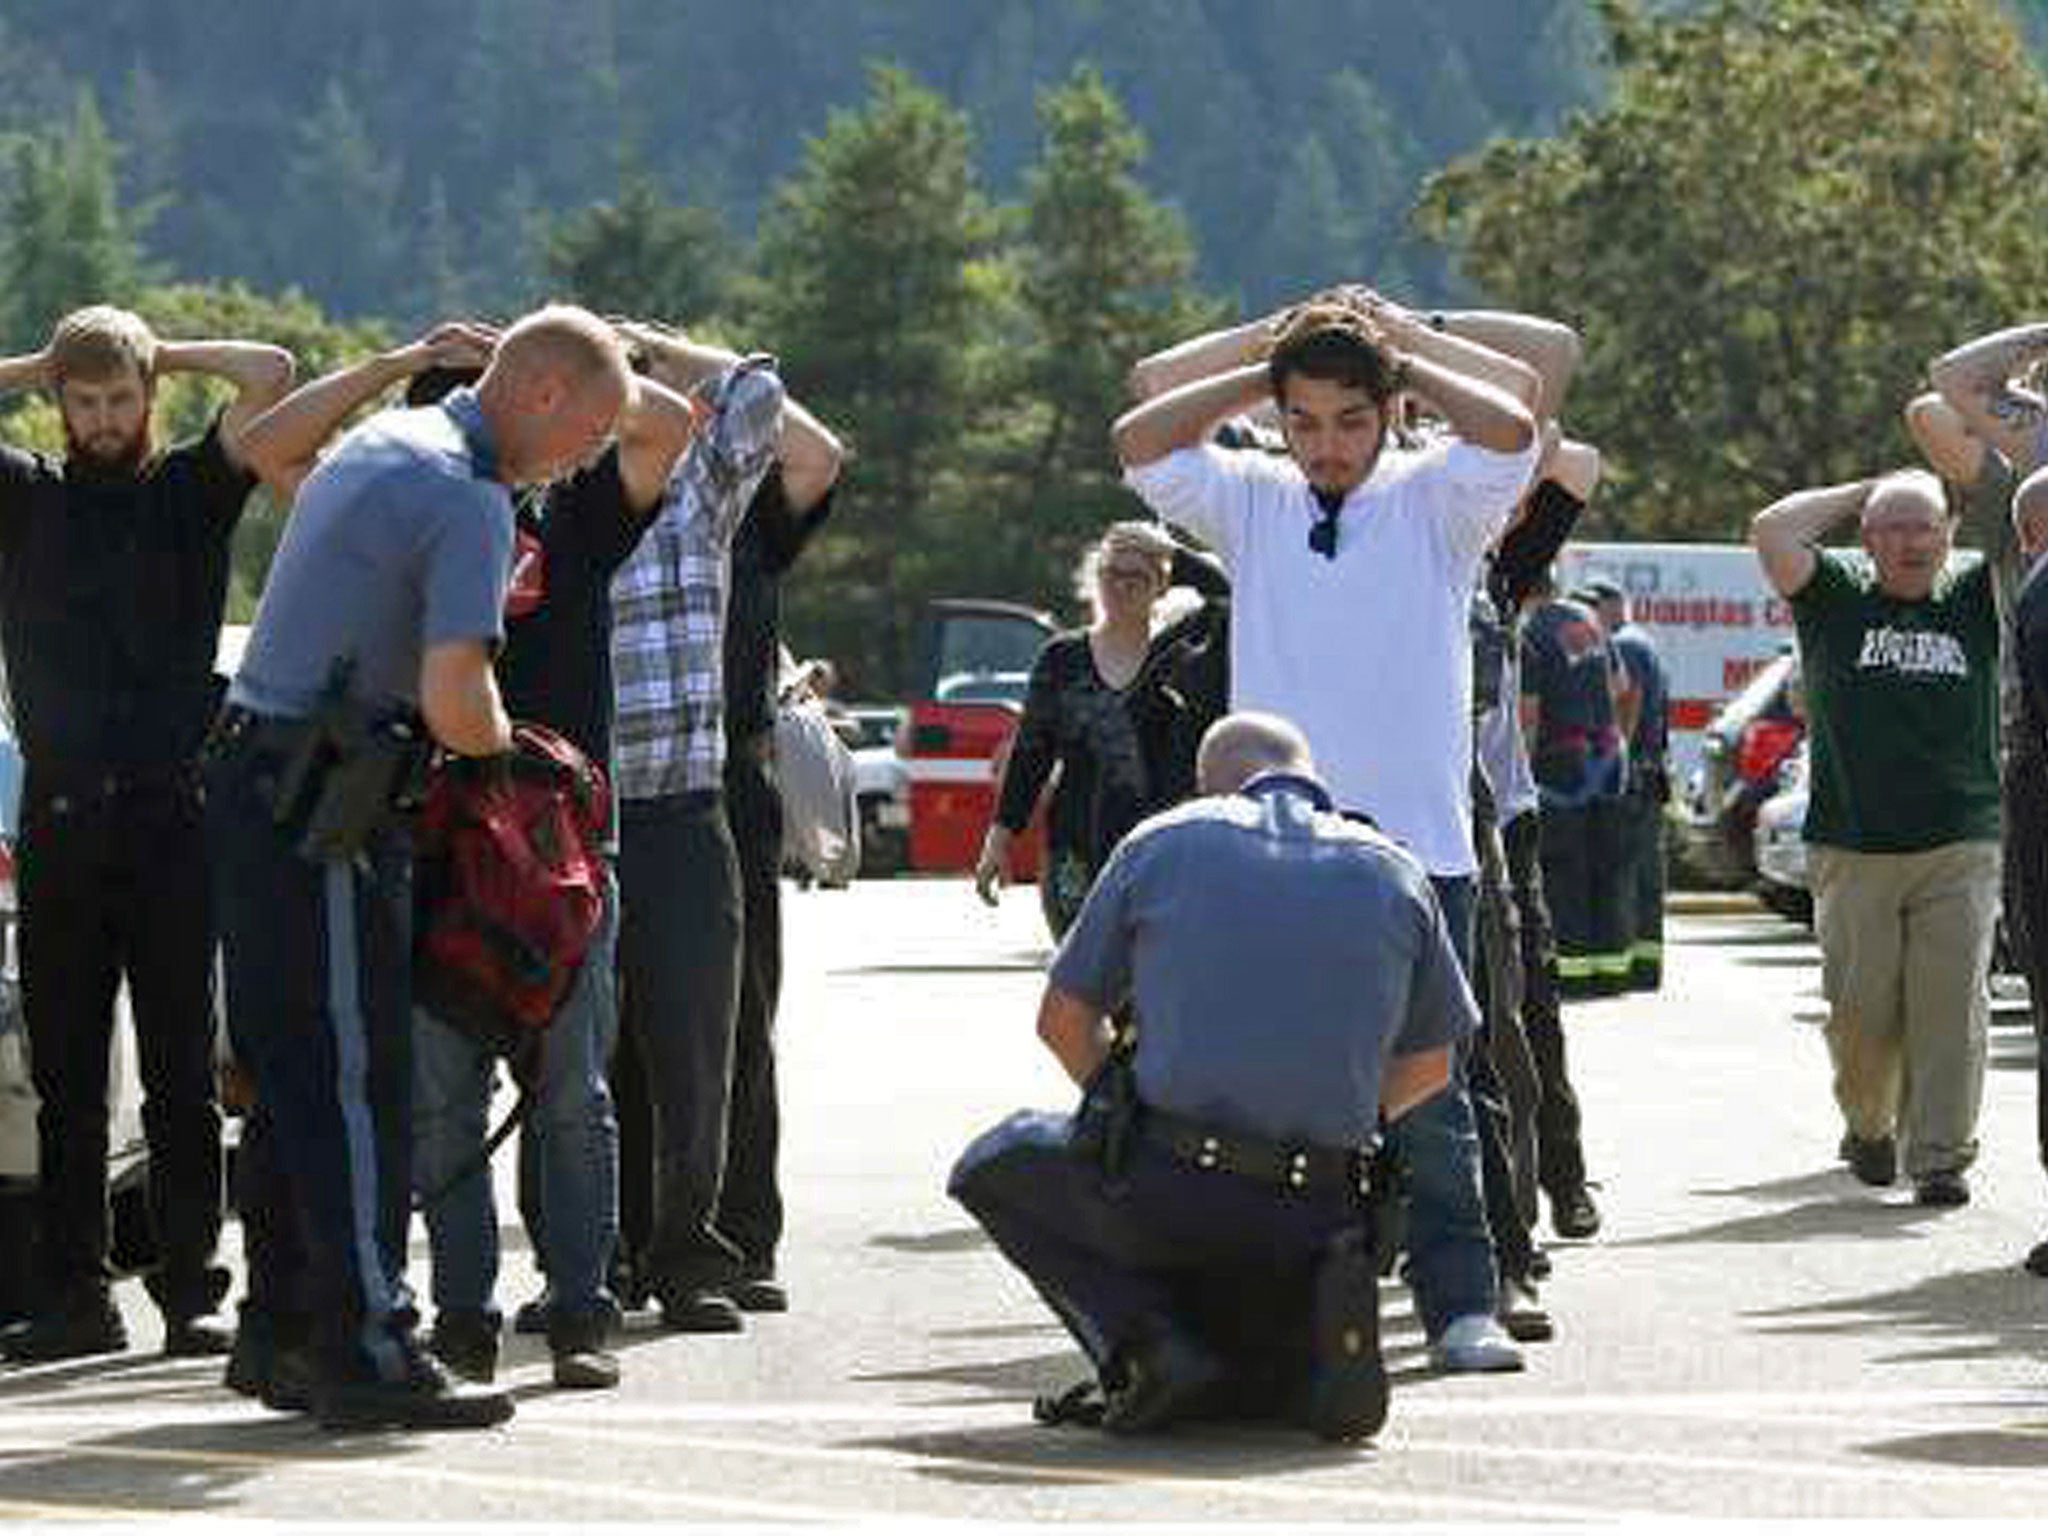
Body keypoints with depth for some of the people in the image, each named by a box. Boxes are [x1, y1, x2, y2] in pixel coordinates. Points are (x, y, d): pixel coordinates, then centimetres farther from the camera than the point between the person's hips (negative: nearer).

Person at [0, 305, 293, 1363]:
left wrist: (168, 356, 9)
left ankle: (190, 1290, 1)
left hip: (172, 809, -2)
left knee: (183, 1075, 0)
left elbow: (272, 374, -2)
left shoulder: (191, 490, 8)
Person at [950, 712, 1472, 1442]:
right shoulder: (1396, 874, 10)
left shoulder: (1161, 843, 6)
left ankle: (1141, 1341, 1)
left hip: (1165, 1195, -3)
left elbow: (1063, 1021, 15)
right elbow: (1428, 1067, 20)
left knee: (995, 1167, 26)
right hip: (1316, 1217, 4)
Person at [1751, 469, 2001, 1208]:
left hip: (1960, 848, 0)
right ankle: (1868, 1130, 27)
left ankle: (1941, 1156, -3)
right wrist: (1863, 491, 2)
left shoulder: (1973, 598, 9)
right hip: (1853, 849, 0)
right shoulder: (1838, 594, 6)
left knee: (1950, 1007, -7)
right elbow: (1770, 531, -5)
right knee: (1861, 1010, 4)